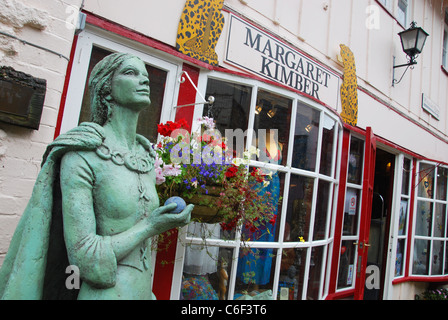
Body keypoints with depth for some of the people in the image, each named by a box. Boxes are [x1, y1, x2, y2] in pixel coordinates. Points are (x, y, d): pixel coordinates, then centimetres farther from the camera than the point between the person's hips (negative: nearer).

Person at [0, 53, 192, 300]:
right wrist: (152, 226, -14)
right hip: (104, 293, -6)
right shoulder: (81, 154, -15)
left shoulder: (146, 157, 4)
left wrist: (147, 291, 15)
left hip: (141, 291, 6)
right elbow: (84, 257, -19)